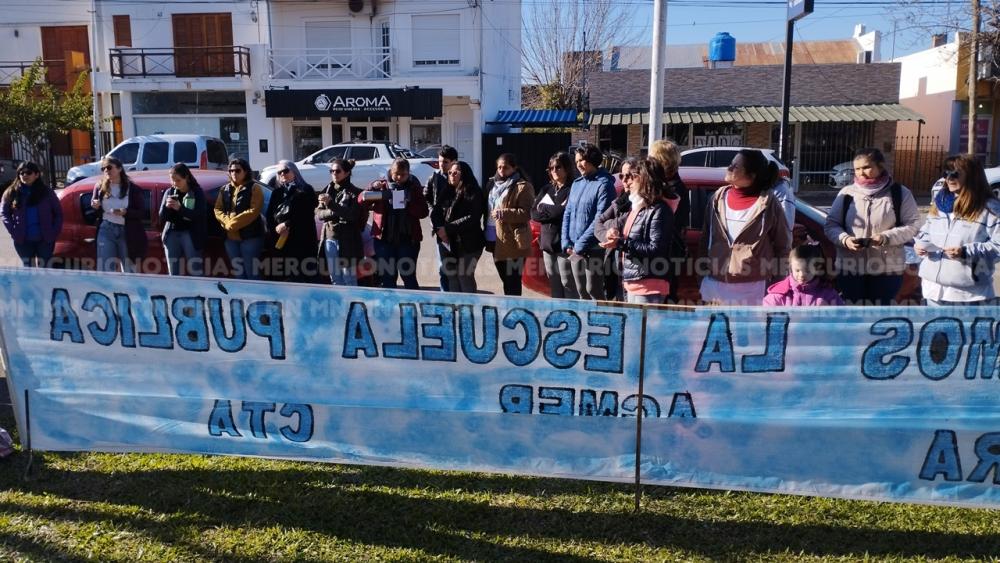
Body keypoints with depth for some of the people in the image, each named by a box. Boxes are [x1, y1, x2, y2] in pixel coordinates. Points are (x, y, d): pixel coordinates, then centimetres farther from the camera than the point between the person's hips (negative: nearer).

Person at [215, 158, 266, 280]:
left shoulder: (254, 188, -3)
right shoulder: (225, 189, 15)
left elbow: (253, 211, -14)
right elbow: (218, 209, 9)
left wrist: (233, 223, -16)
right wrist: (227, 222, -11)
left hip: (250, 236, -6)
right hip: (230, 237, 6)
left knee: (252, 273, -3)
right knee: (238, 272, 13)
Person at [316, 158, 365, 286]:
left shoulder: (354, 193, -4)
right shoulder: (327, 190, 12)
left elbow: (352, 215, -15)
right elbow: (319, 214, 7)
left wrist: (331, 204, -22)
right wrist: (334, 212, -13)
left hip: (347, 241, -5)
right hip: (329, 239, 5)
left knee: (349, 278, -1)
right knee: (334, 278, 11)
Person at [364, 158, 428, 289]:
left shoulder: (414, 188, 5)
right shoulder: (382, 186, 7)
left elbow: (423, 212, -2)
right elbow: (362, 199, 1)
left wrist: (408, 204, -18)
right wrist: (373, 188, -15)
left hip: (408, 239, -1)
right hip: (384, 239, 2)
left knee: (409, 276, 1)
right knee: (387, 278, 8)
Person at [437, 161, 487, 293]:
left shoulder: (474, 193, -4)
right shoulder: (446, 192, 16)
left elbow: (472, 218, -15)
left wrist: (448, 229, -16)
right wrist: (438, 229, -9)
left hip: (467, 244, -6)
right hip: (447, 243, 6)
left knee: (464, 277, -4)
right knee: (452, 277, 8)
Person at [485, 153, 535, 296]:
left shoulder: (523, 187, -8)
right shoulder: (492, 184, 16)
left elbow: (526, 213, -15)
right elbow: (487, 208, 23)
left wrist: (502, 213, -20)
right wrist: (487, 235, 11)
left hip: (513, 241, -8)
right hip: (495, 238, 8)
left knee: (513, 280, -3)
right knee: (505, 278, 17)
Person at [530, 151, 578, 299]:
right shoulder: (546, 189, 15)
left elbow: (564, 211, -18)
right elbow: (534, 213, 8)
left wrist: (543, 208, -2)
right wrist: (553, 211, -9)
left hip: (564, 243, -6)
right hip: (547, 242, 6)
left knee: (568, 283, -4)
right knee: (553, 284, 12)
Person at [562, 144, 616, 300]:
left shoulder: (604, 184, -9)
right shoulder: (577, 183, 14)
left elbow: (600, 219, -16)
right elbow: (568, 213, 13)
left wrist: (581, 244, -15)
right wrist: (567, 242, 1)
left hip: (593, 249, -7)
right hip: (574, 249, 7)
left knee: (593, 290, -5)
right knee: (581, 291, 13)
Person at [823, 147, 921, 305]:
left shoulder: (900, 193, 0)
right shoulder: (847, 193, 3)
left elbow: (913, 225, -2)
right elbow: (831, 224, 5)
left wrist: (886, 238, -19)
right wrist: (845, 239, -16)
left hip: (887, 270, -1)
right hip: (850, 269, 1)